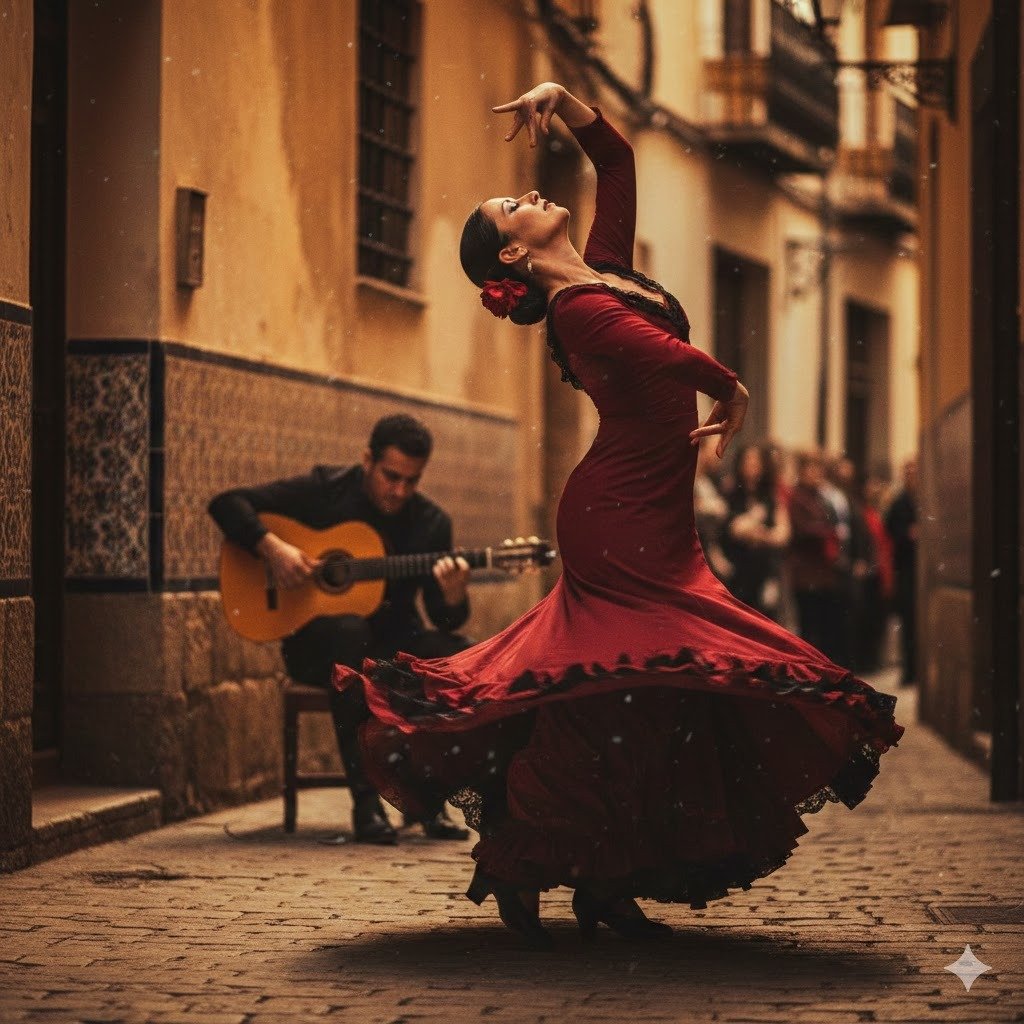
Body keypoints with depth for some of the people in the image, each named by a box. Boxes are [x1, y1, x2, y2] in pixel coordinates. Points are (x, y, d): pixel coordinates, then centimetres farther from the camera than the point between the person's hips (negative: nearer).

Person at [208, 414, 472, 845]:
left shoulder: (431, 522, 1)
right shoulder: (324, 490, -6)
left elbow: (444, 618, -5)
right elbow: (226, 503, -9)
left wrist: (453, 597, -29)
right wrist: (272, 548, -25)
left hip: (391, 646, 3)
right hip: (317, 645, -3)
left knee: (460, 654, -28)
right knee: (350, 629, -38)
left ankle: (427, 799, -14)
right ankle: (365, 801, -36)